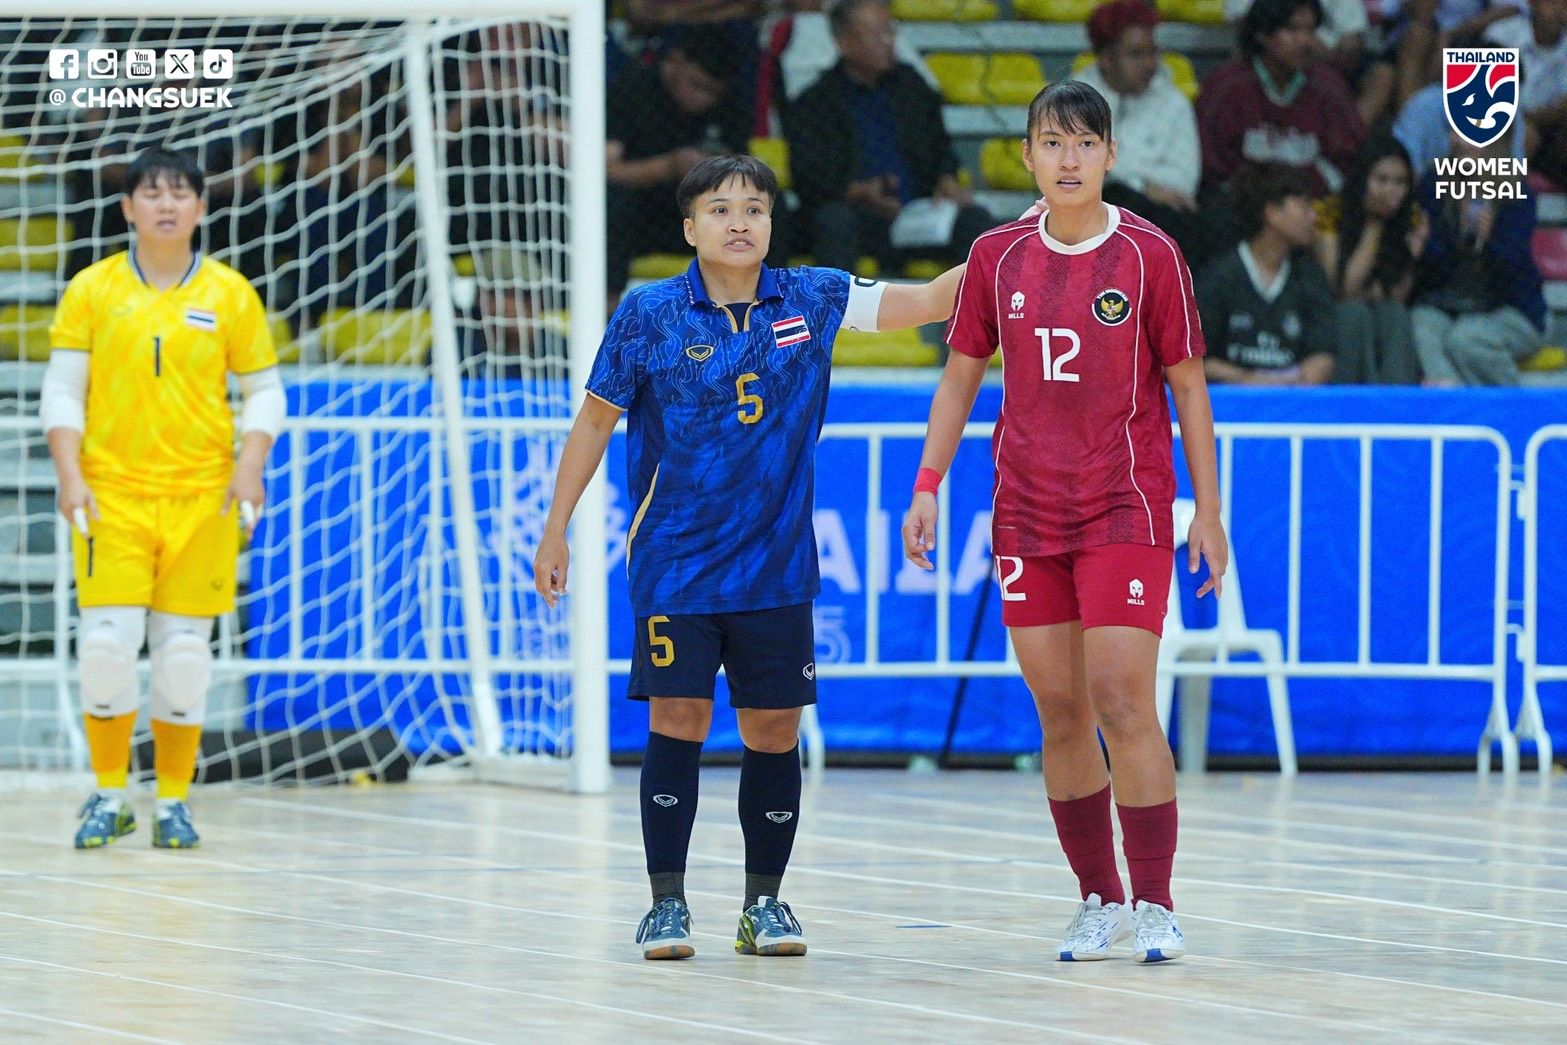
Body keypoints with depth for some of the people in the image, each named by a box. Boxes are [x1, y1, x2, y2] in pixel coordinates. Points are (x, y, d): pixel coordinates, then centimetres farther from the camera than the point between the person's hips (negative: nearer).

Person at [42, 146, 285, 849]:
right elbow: (62, 391, 5)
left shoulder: (229, 293, 5)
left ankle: (173, 802, 12)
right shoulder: (92, 290, 5)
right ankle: (108, 797, 8)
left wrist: (249, 467, -6)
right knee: (105, 647, -8)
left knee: (185, 656, 1)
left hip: (201, 499, 0)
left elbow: (264, 390, 9)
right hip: (111, 494, 0)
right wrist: (69, 474, -6)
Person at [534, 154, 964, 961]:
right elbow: (595, 420, 5)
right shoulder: (648, 315, -3)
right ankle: (667, 903, 2)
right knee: (676, 722, -6)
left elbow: (928, 301, 5)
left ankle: (763, 904, 15)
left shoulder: (812, 301, 2)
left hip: (776, 565, 2)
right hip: (674, 562, -2)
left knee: (774, 732, 4)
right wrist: (555, 530, 6)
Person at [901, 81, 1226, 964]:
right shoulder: (998, 256, 5)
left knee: (1122, 702, -11)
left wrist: (1209, 512, -2)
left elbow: (1188, 387, 0)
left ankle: (1155, 906, -6)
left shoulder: (1149, 255, -4)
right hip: (1027, 512, 4)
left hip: (1126, 508, -4)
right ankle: (1100, 901, 13)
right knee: (1059, 712, 4)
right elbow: (962, 376, 14)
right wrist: (928, 485, 6)